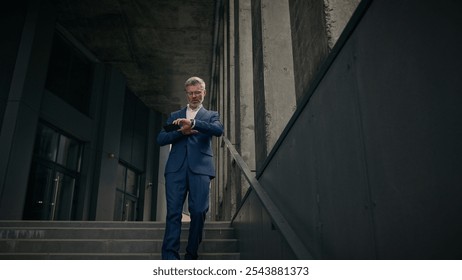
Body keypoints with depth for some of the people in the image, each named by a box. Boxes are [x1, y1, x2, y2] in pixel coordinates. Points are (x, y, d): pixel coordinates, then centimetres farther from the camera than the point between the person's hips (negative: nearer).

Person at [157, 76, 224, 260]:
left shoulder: (211, 115, 18)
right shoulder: (174, 116, 24)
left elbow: (219, 130, -6)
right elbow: (160, 139, 13)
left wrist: (192, 123, -18)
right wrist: (181, 132, -5)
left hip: (200, 168, -1)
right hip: (176, 168, 2)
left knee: (198, 212, -7)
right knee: (173, 213, -6)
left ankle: (191, 255, 6)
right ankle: (170, 257, -6)